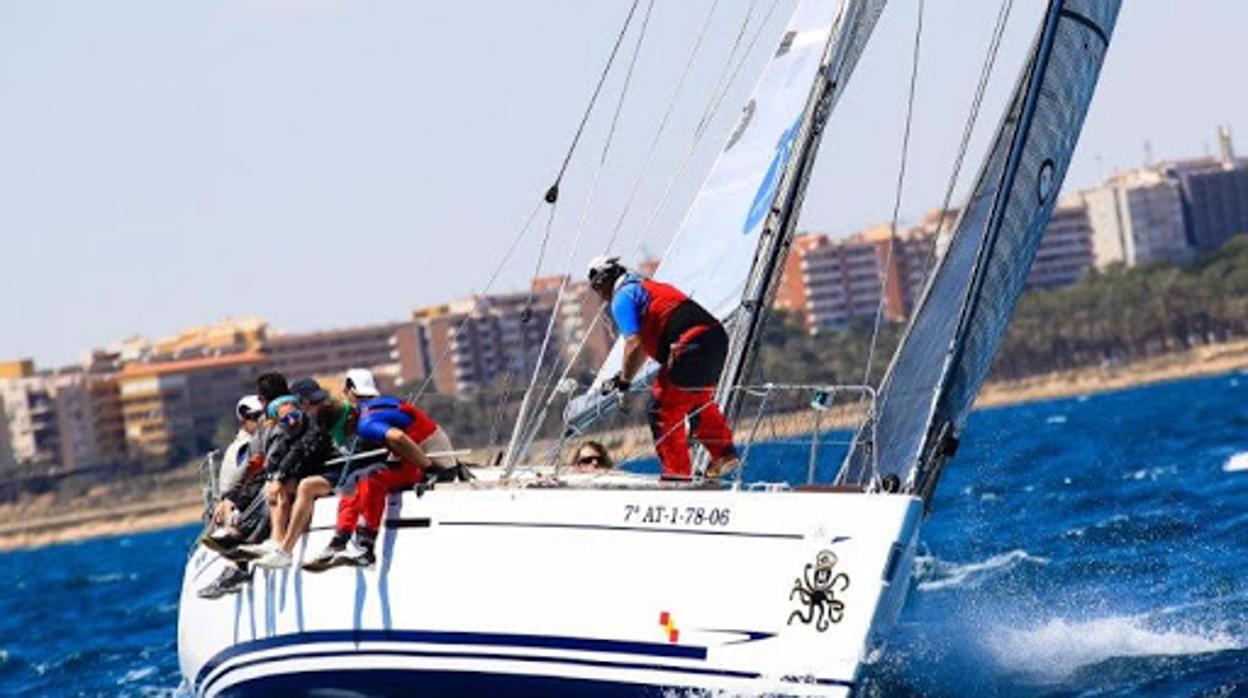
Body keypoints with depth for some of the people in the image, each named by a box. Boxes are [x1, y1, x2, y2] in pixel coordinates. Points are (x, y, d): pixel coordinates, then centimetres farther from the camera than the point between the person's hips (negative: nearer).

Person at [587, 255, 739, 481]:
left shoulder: (622, 298, 2)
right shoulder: (648, 287, 31)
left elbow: (634, 345, -10)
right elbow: (647, 344, 38)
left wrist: (624, 382, 1)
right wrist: (623, 375, 39)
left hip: (691, 348, -9)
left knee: (664, 410, 2)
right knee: (699, 399, 31)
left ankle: (677, 471, 2)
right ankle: (724, 452, 31)